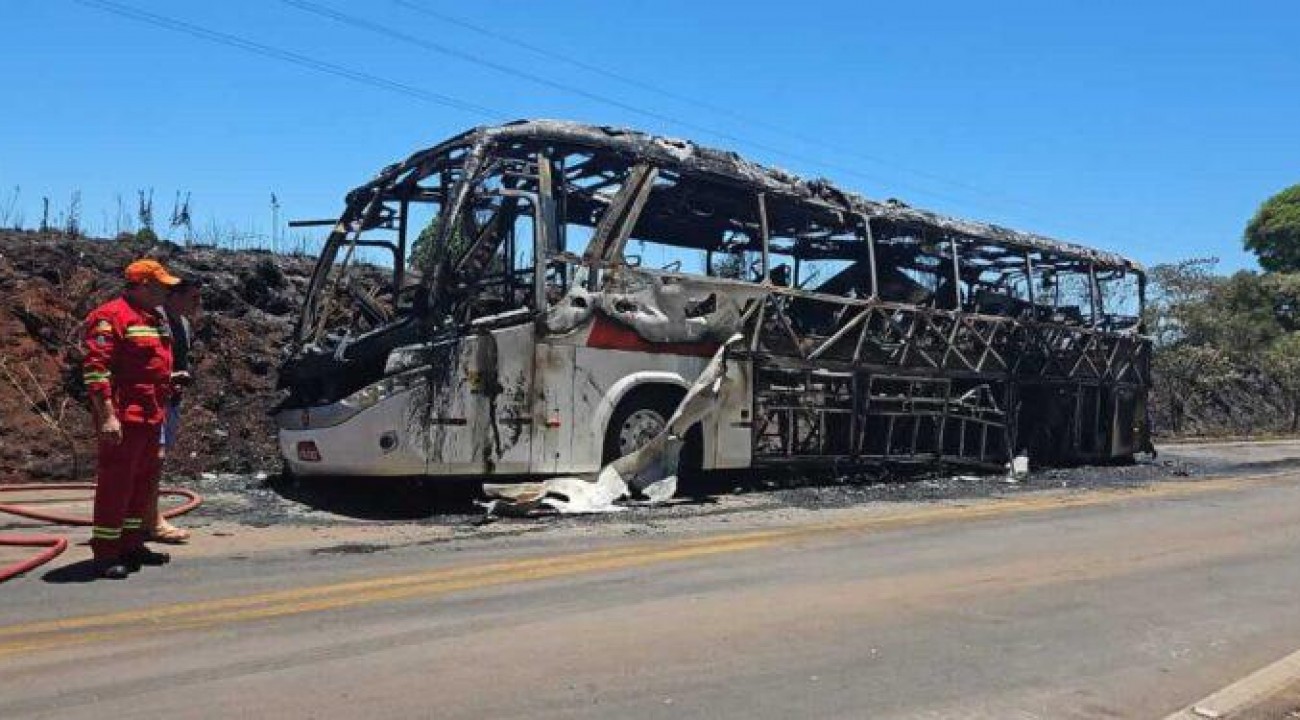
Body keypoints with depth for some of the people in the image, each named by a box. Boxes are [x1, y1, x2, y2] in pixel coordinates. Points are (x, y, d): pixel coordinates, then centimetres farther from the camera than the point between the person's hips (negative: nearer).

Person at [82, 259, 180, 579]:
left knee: (143, 481, 15)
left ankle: (132, 545, 25)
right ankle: (105, 555, 2)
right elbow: (95, 368, -19)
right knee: (115, 483, -5)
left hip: (150, 416, 10)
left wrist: (162, 409, 22)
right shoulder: (111, 316, -11)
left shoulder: (153, 318, 18)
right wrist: (107, 416, -23)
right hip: (123, 417, -10)